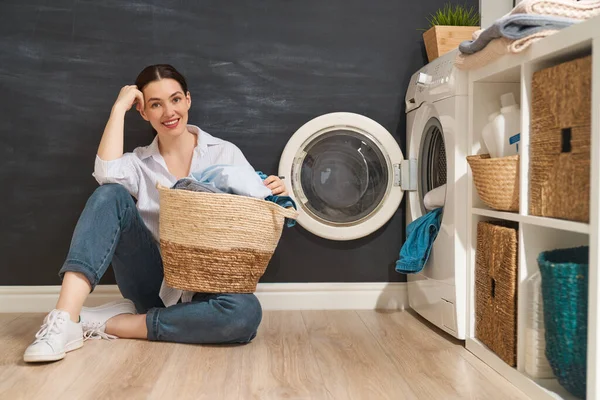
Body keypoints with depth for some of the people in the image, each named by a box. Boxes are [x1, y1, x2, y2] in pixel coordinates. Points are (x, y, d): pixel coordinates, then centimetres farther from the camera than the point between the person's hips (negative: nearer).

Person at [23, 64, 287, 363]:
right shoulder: (139, 163, 7)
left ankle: (109, 324, -23)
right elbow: (106, 174, -17)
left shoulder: (225, 153, 5)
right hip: (153, 280, 1)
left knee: (245, 312, -36)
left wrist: (272, 195, -16)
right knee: (111, 194, -22)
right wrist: (120, 107, -7)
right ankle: (65, 319, -32)